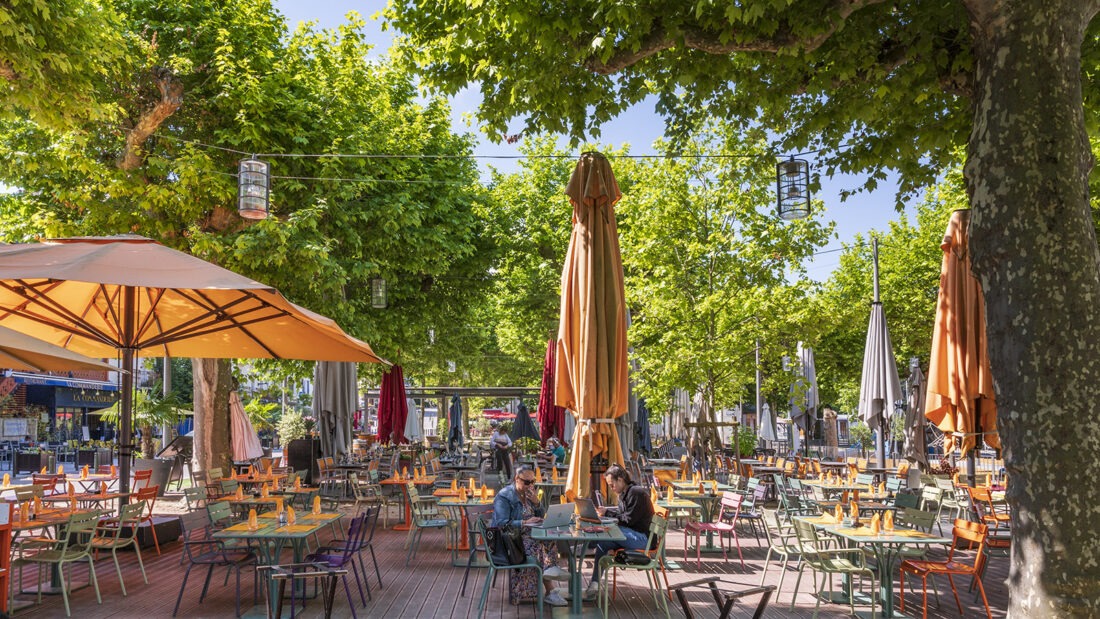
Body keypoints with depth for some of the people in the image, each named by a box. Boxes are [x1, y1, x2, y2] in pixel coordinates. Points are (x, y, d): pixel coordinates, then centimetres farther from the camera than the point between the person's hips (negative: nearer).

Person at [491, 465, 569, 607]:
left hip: (527, 535, 7)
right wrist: (525, 522, -25)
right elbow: (502, 524, -18)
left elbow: (540, 517, 16)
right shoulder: (504, 496, -8)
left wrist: (536, 502, -3)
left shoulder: (528, 494, 15)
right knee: (538, 546, -30)